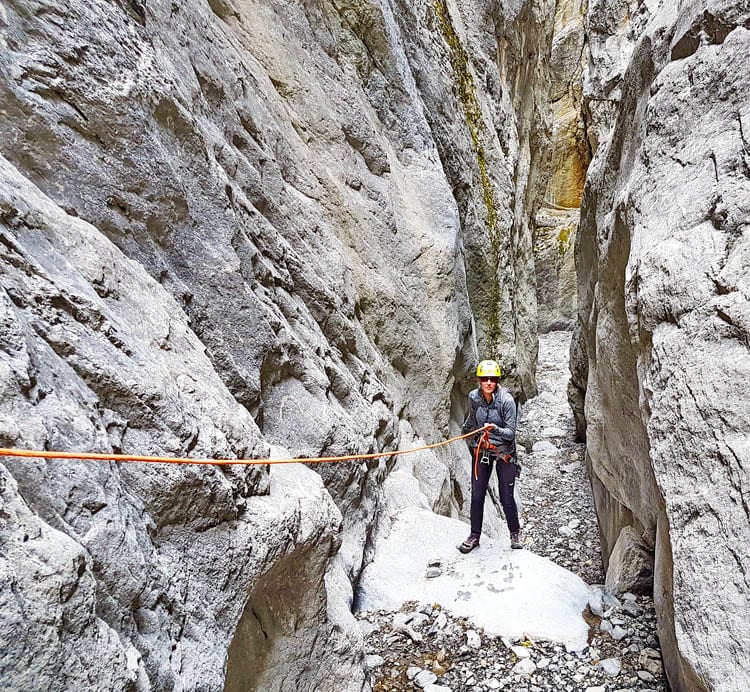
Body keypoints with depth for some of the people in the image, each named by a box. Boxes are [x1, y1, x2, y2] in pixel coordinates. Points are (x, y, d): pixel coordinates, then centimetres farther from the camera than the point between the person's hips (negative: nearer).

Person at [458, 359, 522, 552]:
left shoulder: (506, 400, -21)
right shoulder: (474, 397, -9)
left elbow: (511, 433, -20)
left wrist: (495, 429, -39)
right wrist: (464, 432, 28)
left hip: (504, 451, -3)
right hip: (481, 448, 3)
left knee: (506, 498, 1)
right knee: (477, 495, 2)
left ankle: (515, 532, 27)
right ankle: (474, 536, 18)